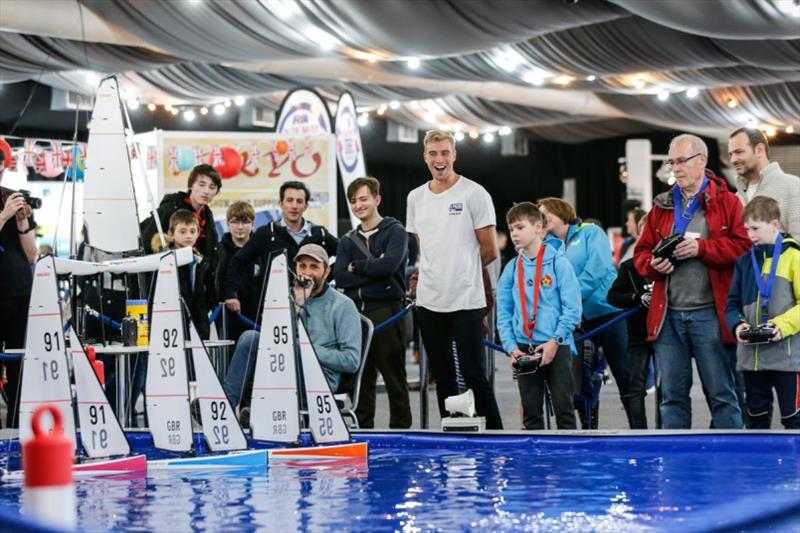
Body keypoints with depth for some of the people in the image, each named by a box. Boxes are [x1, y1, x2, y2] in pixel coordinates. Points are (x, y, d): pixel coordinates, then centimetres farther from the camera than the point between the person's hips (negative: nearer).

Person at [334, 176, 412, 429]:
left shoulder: (395, 231, 2)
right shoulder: (347, 241, 16)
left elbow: (390, 264, -16)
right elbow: (340, 277, 1)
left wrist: (356, 267, -4)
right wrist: (373, 268, -9)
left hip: (386, 312, -5)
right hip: (355, 313, 5)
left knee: (394, 377, -2)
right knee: (361, 378, 8)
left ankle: (400, 427, 3)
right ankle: (363, 428, 14)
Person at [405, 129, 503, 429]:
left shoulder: (474, 194, -5)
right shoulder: (416, 198, 11)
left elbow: (490, 251, -4)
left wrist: (459, 270, 5)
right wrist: (428, 274, 7)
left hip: (466, 300, -5)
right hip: (429, 301, 5)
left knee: (474, 374, -6)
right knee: (442, 377, 10)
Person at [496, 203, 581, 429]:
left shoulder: (558, 263, -4)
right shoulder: (511, 269, 7)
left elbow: (572, 308, -8)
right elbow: (504, 315, 9)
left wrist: (555, 340, -14)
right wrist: (511, 347, -3)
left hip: (557, 347, -4)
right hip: (523, 349, 4)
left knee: (563, 408, -1)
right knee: (531, 411, 8)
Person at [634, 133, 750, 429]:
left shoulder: (725, 202, 2)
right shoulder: (662, 206, 15)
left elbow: (744, 244, -8)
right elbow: (641, 251, 17)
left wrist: (701, 248, -15)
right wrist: (653, 264, -5)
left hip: (709, 313, -5)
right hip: (668, 314, 5)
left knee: (722, 393, -1)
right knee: (672, 395, 9)